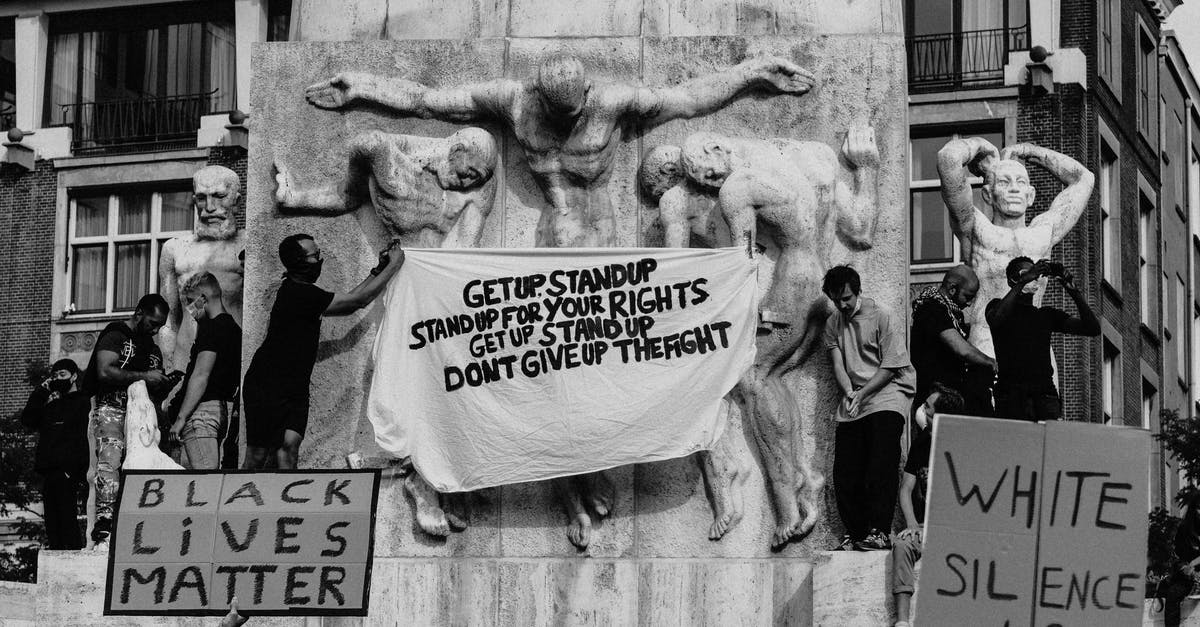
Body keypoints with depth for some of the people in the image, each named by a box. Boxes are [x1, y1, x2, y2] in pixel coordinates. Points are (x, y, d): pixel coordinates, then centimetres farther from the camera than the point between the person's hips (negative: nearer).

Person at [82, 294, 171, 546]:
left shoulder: (153, 349, 24)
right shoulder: (115, 336, 1)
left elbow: (157, 389, 32)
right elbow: (105, 372, -14)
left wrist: (167, 383, 7)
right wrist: (143, 376, -14)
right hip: (111, 410, -7)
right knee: (110, 463, -23)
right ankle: (104, 528, -32)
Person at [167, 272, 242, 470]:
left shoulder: (212, 327, -12)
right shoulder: (233, 328, 17)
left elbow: (201, 376, -18)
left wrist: (181, 418, -17)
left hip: (203, 409, -10)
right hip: (221, 408, 10)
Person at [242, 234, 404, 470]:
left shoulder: (300, 292, 10)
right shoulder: (298, 294, -21)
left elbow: (347, 303, 17)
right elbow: (359, 300, -17)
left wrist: (379, 270, 11)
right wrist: (394, 265, -9)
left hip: (293, 389, 8)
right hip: (266, 387, -8)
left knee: (290, 444, -10)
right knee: (257, 456, -3)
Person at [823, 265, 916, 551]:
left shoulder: (882, 317, -6)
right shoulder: (833, 324, 10)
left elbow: (890, 367, -8)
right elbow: (838, 364, 3)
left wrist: (862, 394, -17)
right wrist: (849, 393, -16)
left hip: (887, 391, -5)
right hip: (853, 399, 5)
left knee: (881, 466, -18)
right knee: (845, 472, 0)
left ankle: (879, 532, -22)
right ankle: (854, 535, 8)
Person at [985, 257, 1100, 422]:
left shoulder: (1047, 315, 22)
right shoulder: (999, 306, 12)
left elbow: (1093, 329, 13)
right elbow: (996, 320, -15)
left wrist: (1072, 290, 2)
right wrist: (1023, 281, -15)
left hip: (1045, 394, 3)